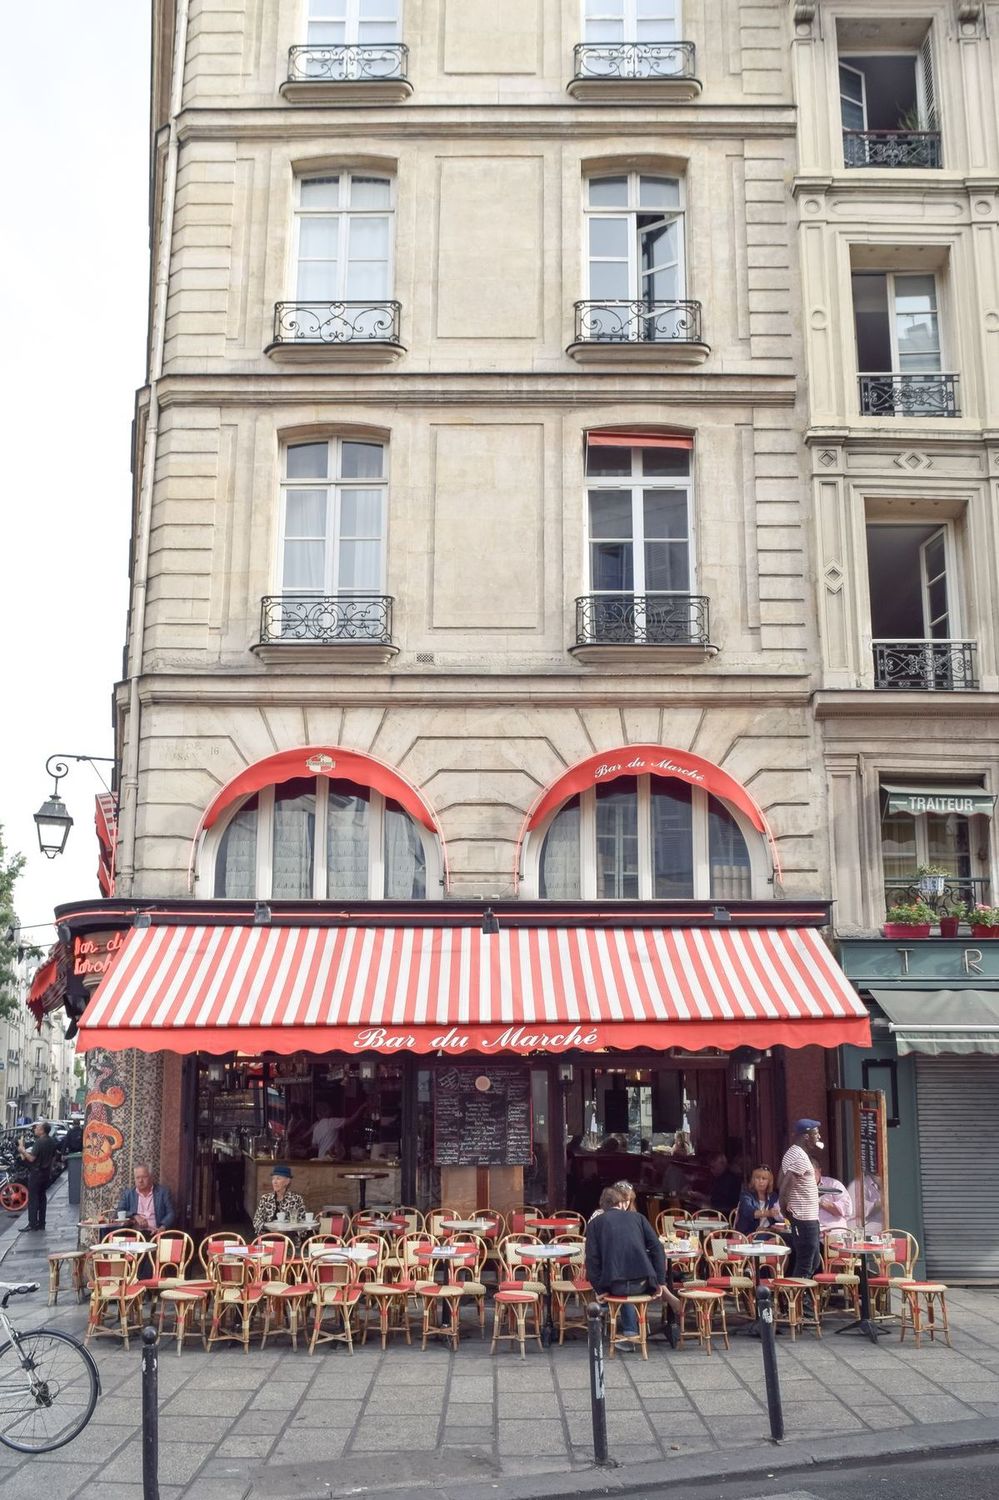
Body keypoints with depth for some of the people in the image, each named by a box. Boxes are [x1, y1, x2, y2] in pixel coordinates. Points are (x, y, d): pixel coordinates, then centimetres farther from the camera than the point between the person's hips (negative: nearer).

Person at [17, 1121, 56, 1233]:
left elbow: (31, 1158, -22)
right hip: (46, 1172, 8)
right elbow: (52, 1156, 15)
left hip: (36, 1173, -8)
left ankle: (32, 1224, -4)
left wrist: (22, 1149, -14)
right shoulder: (52, 1142, 8)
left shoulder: (39, 1142, -19)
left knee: (33, 1199, -3)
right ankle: (41, 1223, 16)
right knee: (42, 1198, 13)